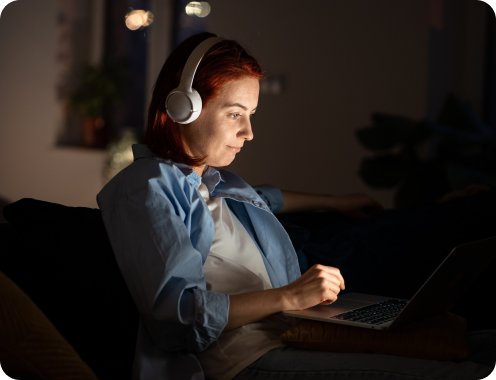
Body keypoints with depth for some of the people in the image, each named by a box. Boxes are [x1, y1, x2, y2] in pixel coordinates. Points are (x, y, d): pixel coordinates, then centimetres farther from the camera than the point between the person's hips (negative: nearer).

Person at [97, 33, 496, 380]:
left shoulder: (216, 181, 21)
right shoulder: (146, 189, -6)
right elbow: (176, 309, -16)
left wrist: (335, 202, 57)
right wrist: (288, 296, -21)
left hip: (288, 334, 8)